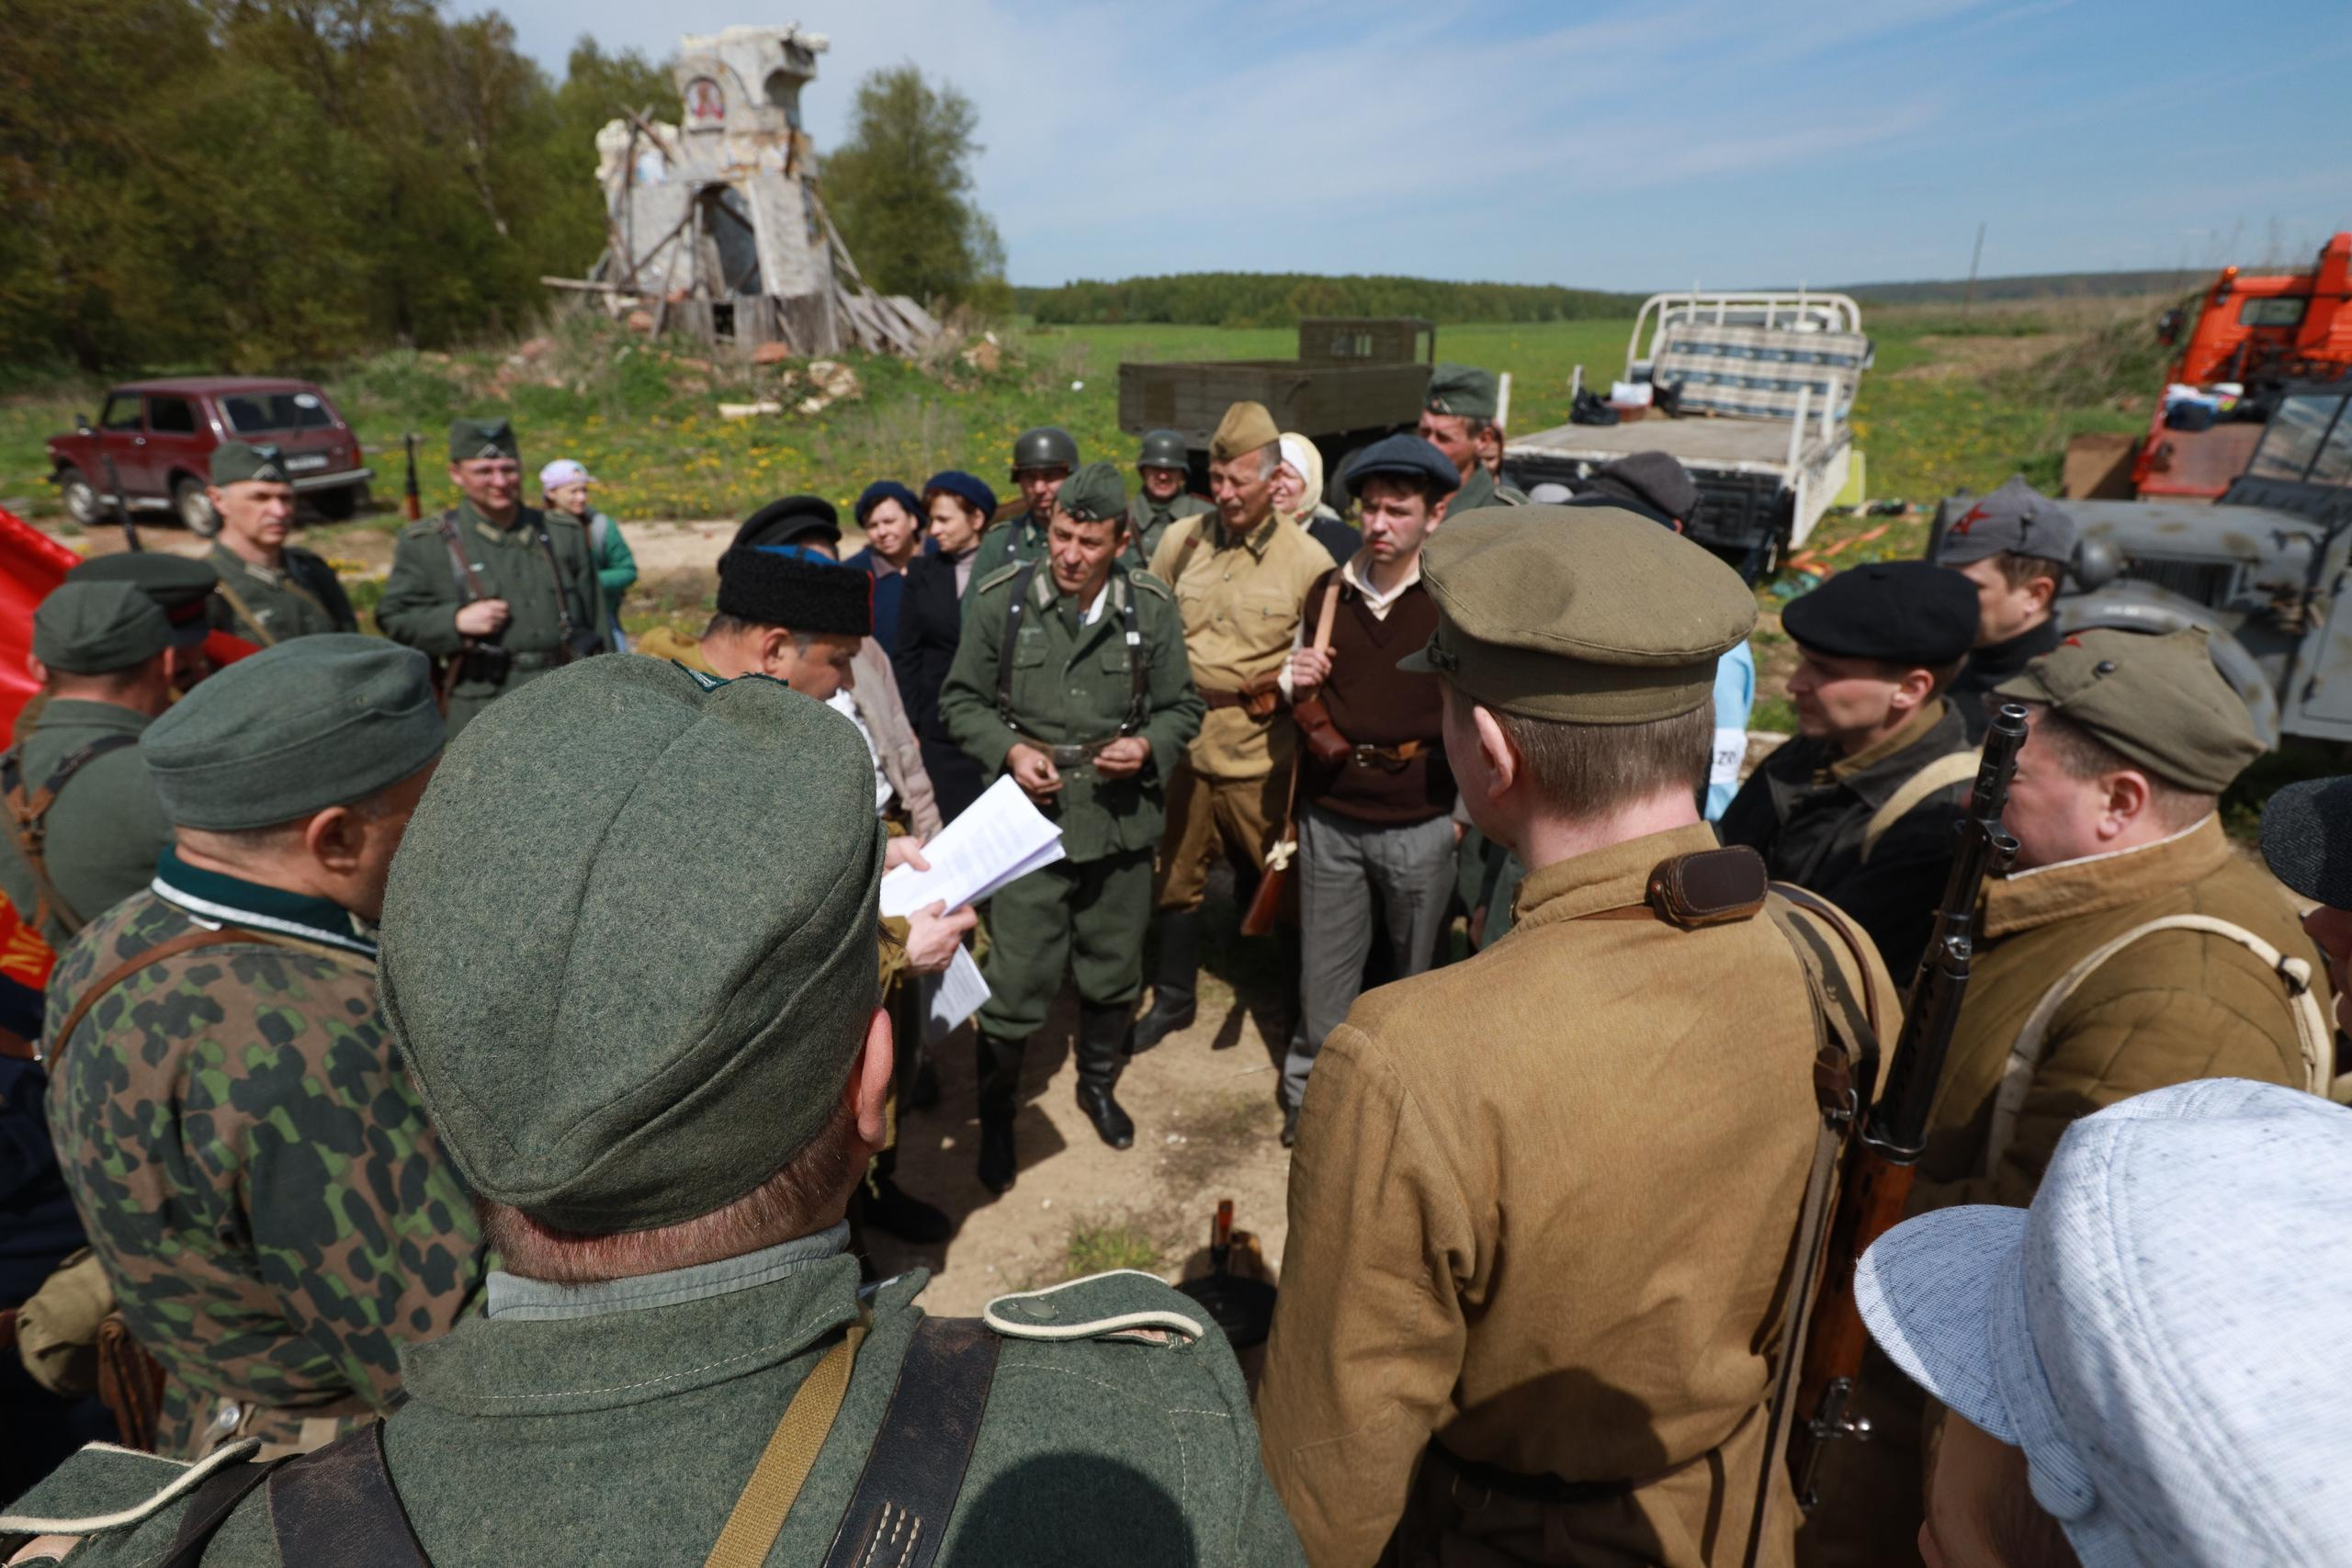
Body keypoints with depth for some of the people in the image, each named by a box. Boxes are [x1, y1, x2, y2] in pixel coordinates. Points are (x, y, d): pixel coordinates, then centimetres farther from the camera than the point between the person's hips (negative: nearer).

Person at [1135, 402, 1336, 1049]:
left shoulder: (1307, 559, -6)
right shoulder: (1180, 540, 2)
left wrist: (1277, 690, -12)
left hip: (1262, 755, -3)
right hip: (1183, 743, 3)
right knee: (1175, 877, 16)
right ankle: (1173, 998, 37)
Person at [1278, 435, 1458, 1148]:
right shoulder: (1328, 590, 4)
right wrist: (1297, 686, -9)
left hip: (1420, 825, -3)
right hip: (1329, 816, 3)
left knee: (1418, 968, 16)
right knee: (1324, 967, 13)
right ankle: (1312, 1089, 32)